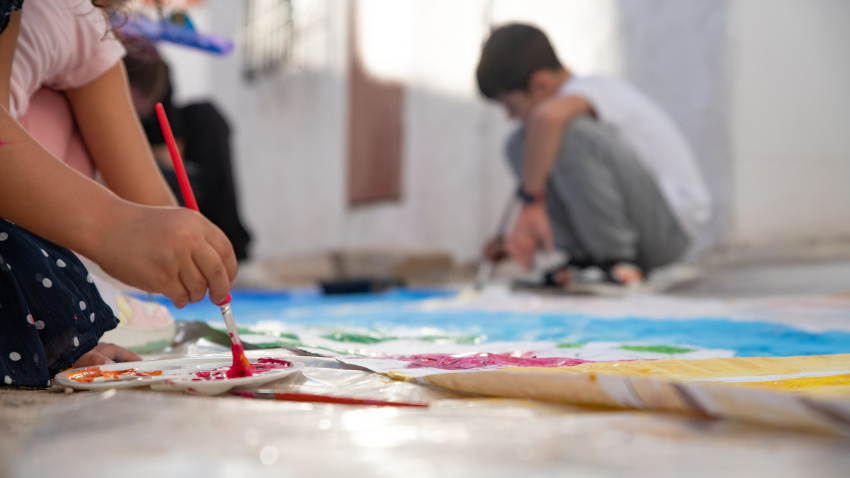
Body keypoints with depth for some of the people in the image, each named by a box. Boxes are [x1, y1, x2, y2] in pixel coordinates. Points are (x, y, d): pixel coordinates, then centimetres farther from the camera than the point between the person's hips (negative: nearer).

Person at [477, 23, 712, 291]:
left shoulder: (590, 89, -16)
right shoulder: (574, 100, 12)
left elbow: (549, 115, -42)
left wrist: (531, 203, -36)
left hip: (673, 222, -9)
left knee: (568, 130, -30)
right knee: (524, 143, 3)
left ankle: (617, 261, -19)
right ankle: (583, 258, -2)